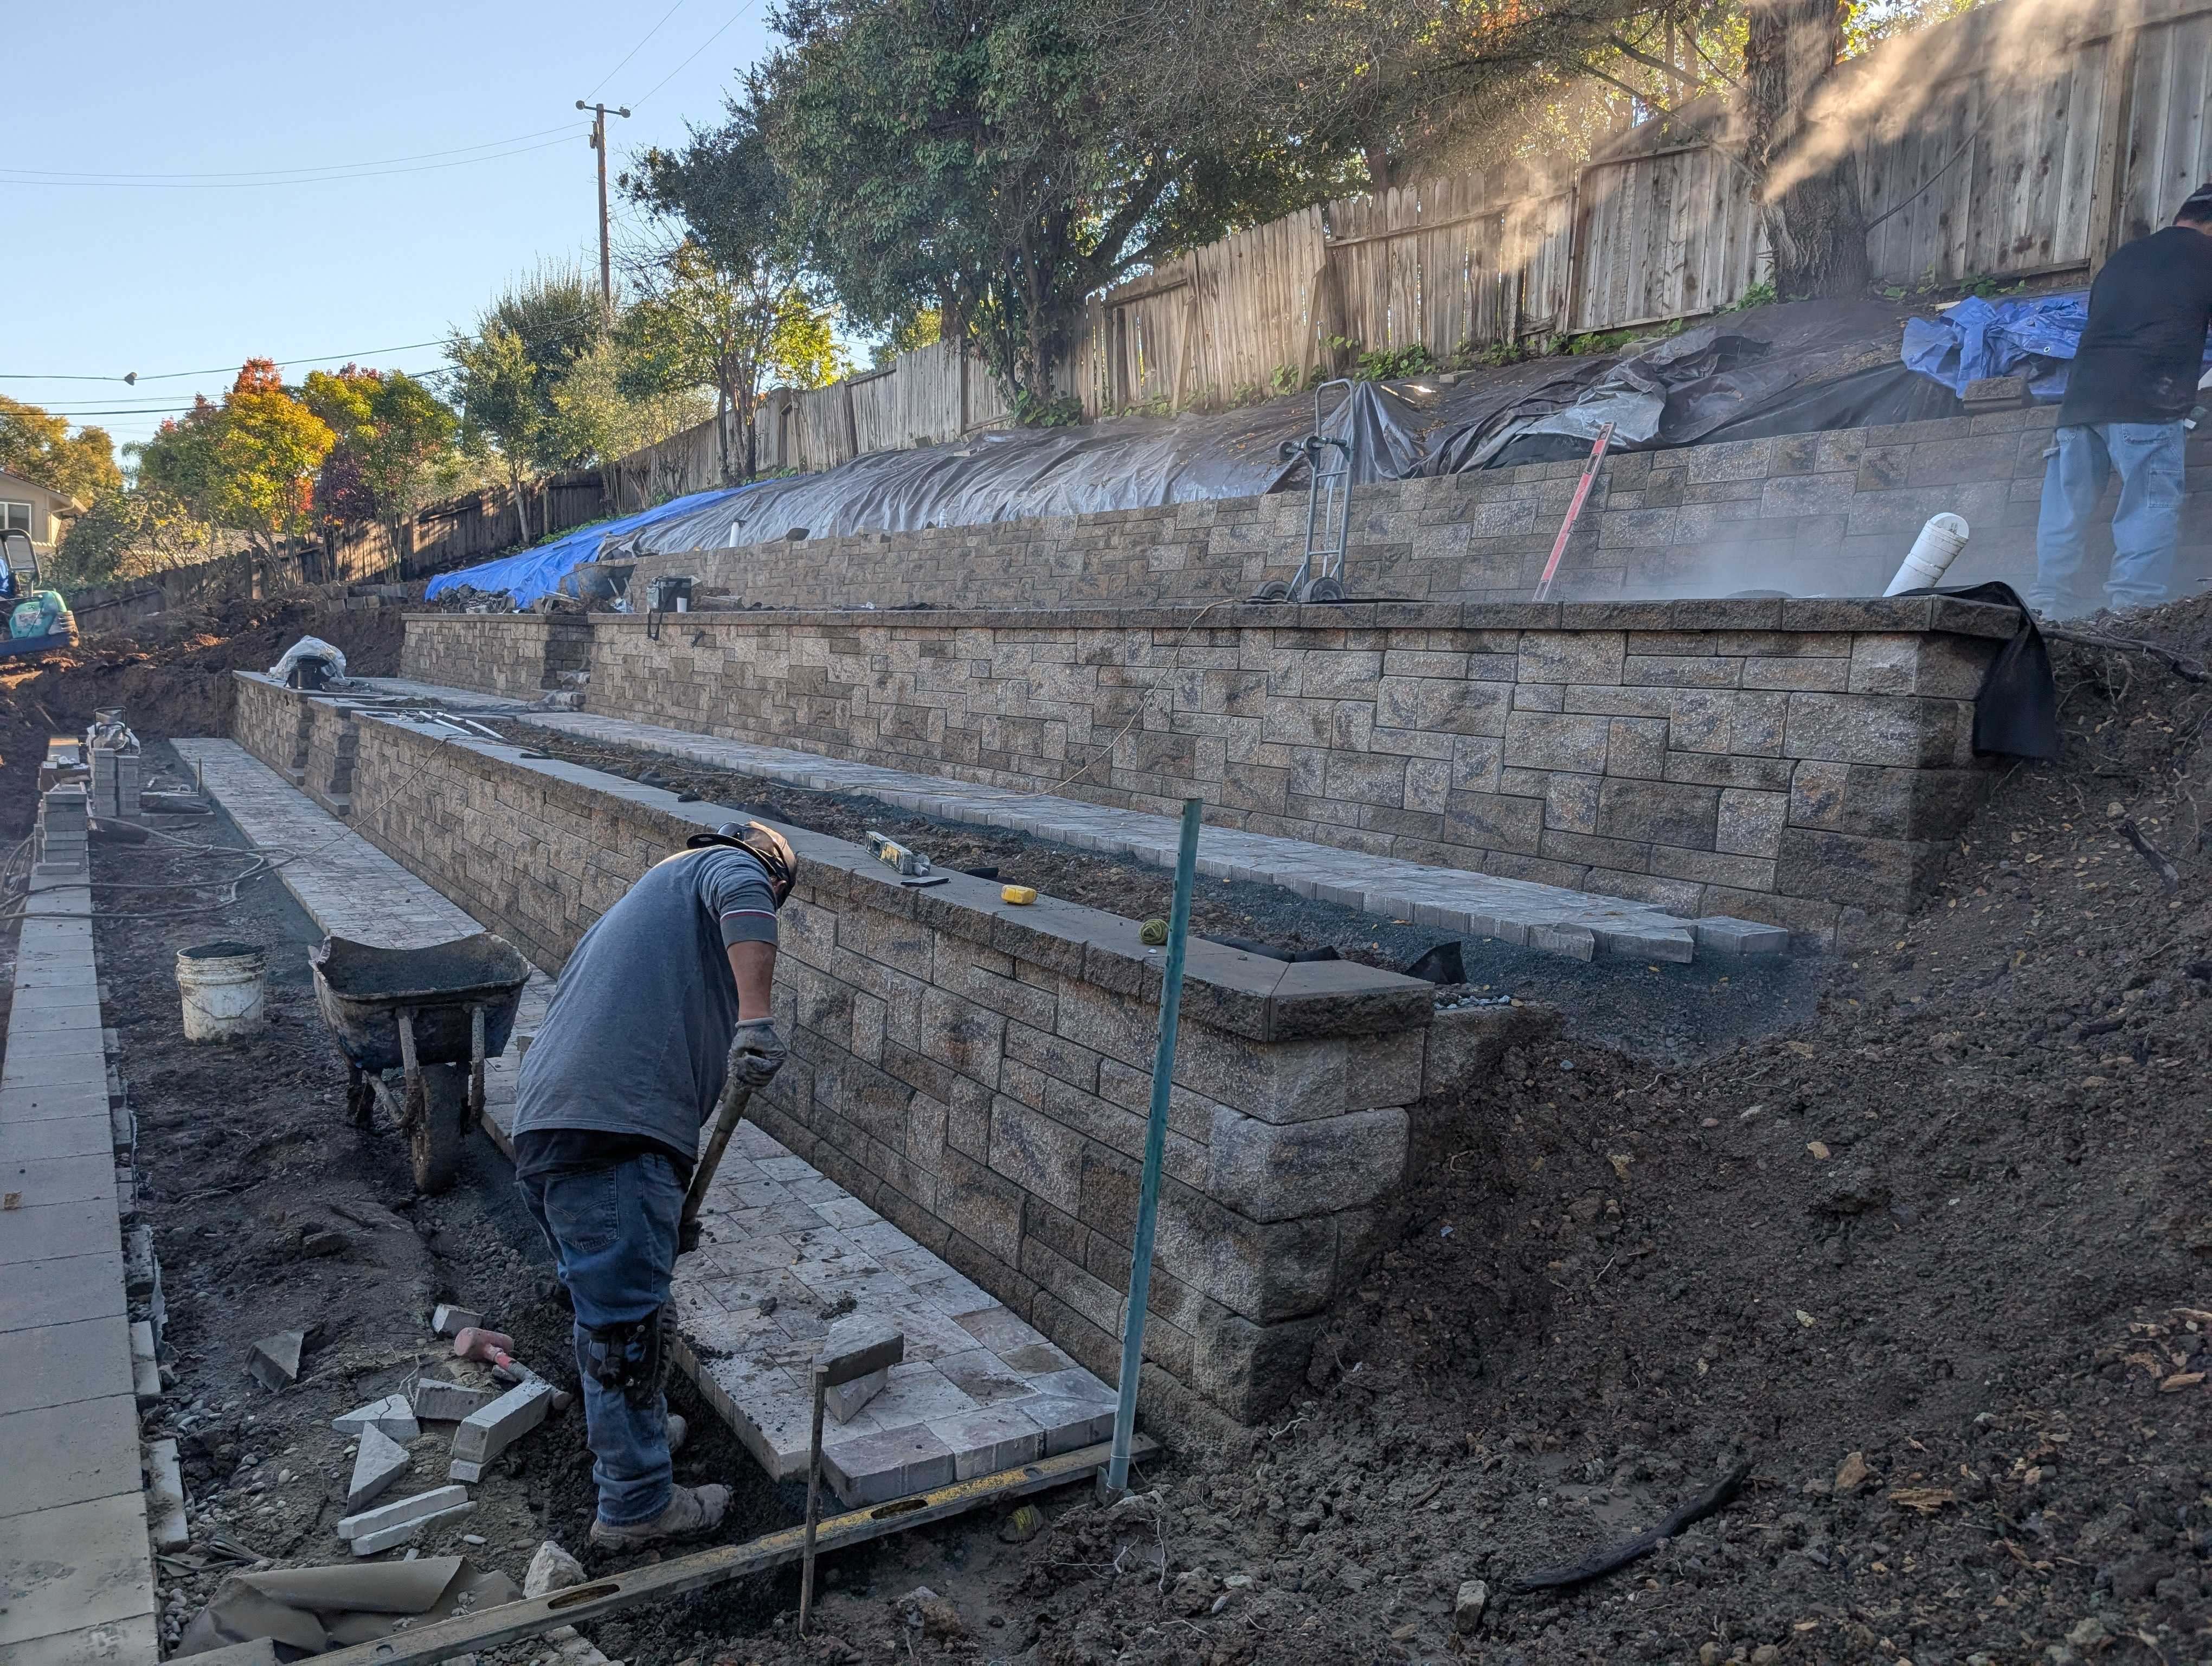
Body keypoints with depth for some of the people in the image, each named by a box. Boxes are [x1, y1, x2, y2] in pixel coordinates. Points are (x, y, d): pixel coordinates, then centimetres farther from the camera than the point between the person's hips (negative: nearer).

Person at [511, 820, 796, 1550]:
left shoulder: (646, 898, 33)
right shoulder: (724, 866, 7)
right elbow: (742, 899, -21)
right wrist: (755, 1016, -30)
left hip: (546, 1133, 10)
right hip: (610, 1135, -9)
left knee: (615, 1303, 26)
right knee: (625, 1317, 2)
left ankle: (636, 1427, 44)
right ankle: (637, 1504, 14)